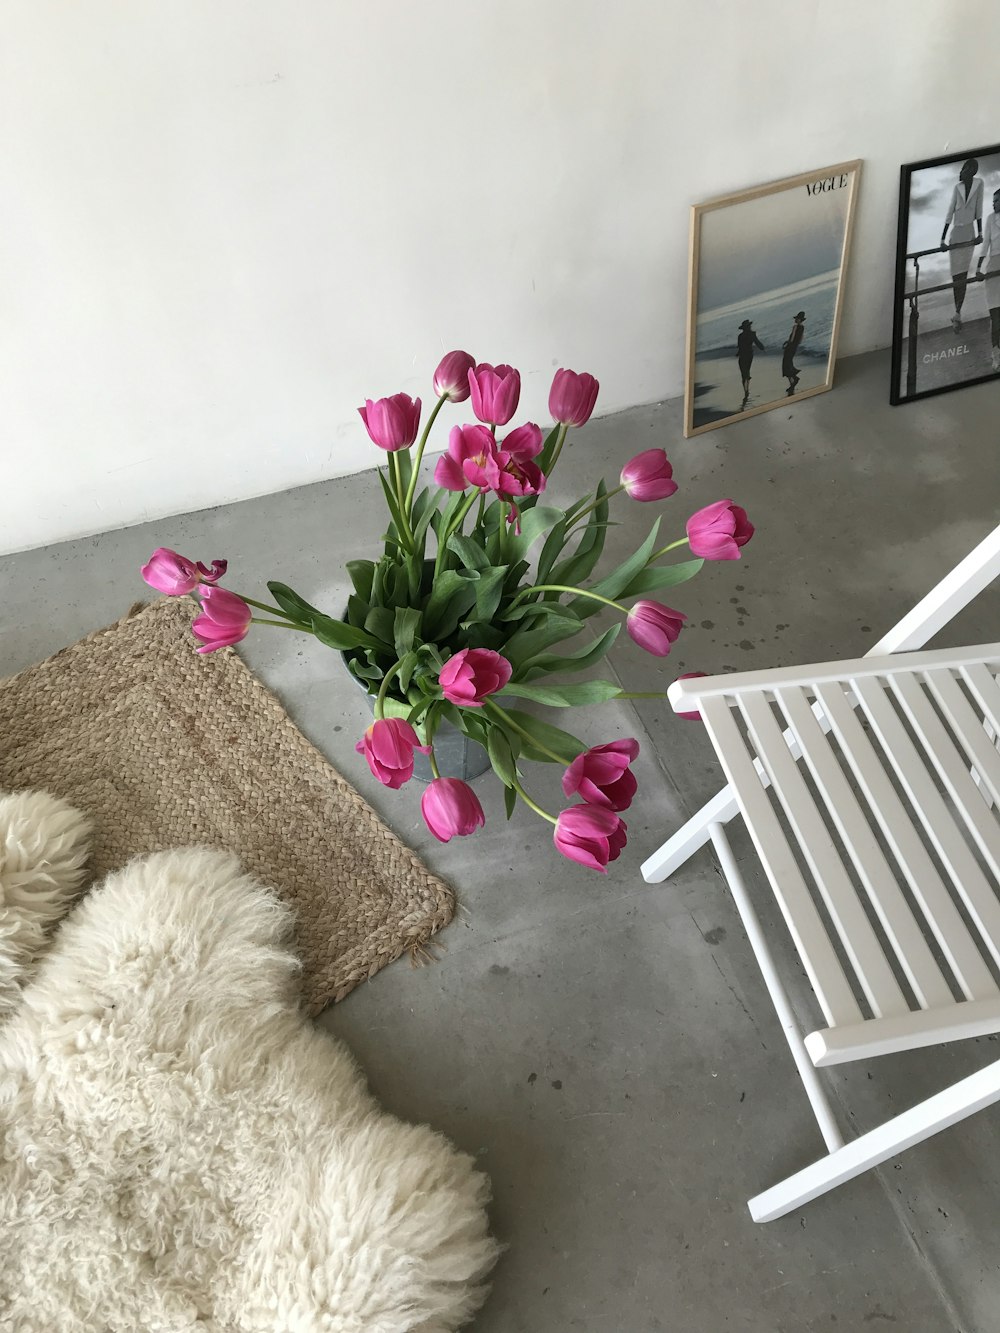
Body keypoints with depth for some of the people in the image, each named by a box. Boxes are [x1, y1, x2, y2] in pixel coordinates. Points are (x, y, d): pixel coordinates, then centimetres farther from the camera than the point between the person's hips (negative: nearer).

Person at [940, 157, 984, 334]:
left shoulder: (979, 183, 3)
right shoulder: (957, 186, 7)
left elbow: (979, 208, 0)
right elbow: (949, 213, 5)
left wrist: (980, 232, -5)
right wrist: (942, 239, 0)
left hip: (969, 233, -2)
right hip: (955, 233, 2)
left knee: (963, 275, -8)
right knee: (956, 275, 0)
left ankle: (958, 313, -10)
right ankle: (957, 313, 6)